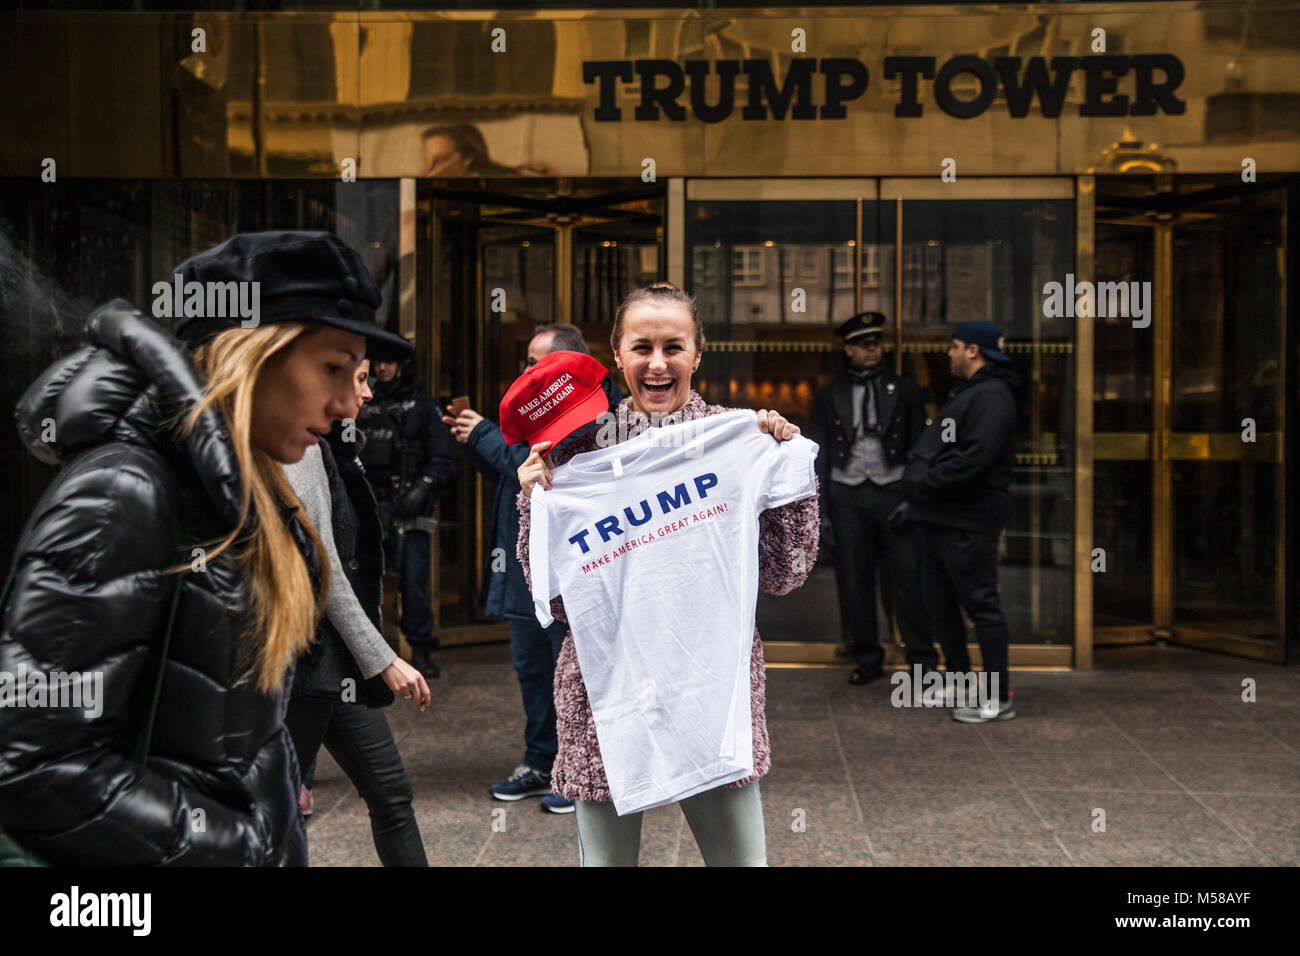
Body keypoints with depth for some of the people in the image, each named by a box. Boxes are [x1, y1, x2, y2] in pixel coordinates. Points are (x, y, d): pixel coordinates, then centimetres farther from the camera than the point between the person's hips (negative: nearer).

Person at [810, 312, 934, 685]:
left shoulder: (904, 390, 9)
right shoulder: (829, 396, 12)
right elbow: (819, 452, 12)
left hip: (893, 491, -1)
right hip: (847, 495, 2)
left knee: (906, 576, -5)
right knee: (854, 580, 4)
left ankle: (922, 657, 4)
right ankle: (868, 658, 15)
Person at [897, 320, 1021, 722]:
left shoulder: (991, 396, -13)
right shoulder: (964, 395, 21)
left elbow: (975, 459, -25)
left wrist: (925, 485, -17)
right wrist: (915, 500, 19)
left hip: (967, 523, -11)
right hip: (938, 519, 11)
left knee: (981, 603, -6)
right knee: (939, 603, 16)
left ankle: (998, 698, 0)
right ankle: (959, 680, 28)